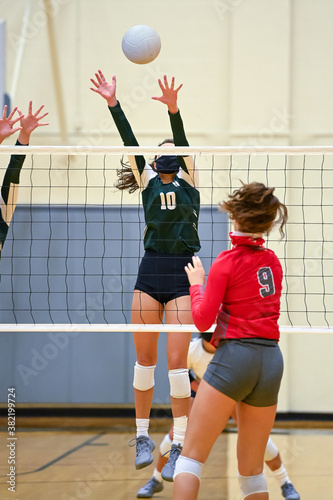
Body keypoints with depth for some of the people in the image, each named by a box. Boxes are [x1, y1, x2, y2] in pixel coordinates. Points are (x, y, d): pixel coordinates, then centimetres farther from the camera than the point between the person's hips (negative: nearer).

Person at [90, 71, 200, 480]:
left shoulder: (189, 180, 10)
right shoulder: (148, 182, 13)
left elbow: (183, 142, -7)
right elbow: (130, 141, 1)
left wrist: (173, 110, -24)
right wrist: (113, 104, -11)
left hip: (182, 275, -2)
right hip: (150, 272, 2)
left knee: (176, 362, -7)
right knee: (144, 360, 3)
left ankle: (178, 447, -2)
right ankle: (142, 436, 16)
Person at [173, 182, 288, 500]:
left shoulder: (227, 262, -6)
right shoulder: (273, 261, 12)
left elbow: (203, 321, -6)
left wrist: (196, 283, 9)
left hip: (234, 357, -6)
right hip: (271, 361, 6)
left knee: (191, 455, -3)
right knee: (252, 470, 12)